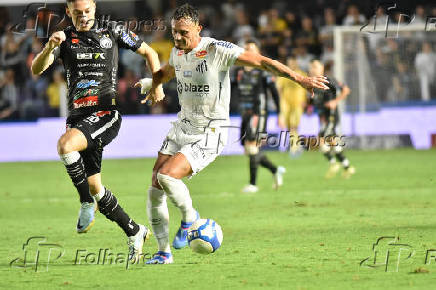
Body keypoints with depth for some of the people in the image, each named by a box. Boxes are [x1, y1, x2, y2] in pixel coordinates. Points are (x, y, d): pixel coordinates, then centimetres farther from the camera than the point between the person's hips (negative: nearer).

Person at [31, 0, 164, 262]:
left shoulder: (113, 33, 5)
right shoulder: (65, 39, 8)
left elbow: (148, 52, 19)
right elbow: (37, 69, -6)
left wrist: (157, 82, 8)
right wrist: (49, 48, -25)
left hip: (106, 114, -4)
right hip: (77, 117, 4)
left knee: (65, 144, -32)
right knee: (94, 185, 3)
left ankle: (86, 203, -14)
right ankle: (135, 233, 17)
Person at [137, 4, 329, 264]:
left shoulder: (217, 50, -16)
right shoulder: (177, 53, 6)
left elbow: (261, 62, -17)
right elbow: (165, 73, 33)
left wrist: (300, 78, -24)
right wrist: (153, 86, 20)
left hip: (210, 135, -7)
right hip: (182, 126, 7)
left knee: (166, 176, -24)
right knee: (155, 189, -2)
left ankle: (190, 218, 4)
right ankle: (164, 253, 10)